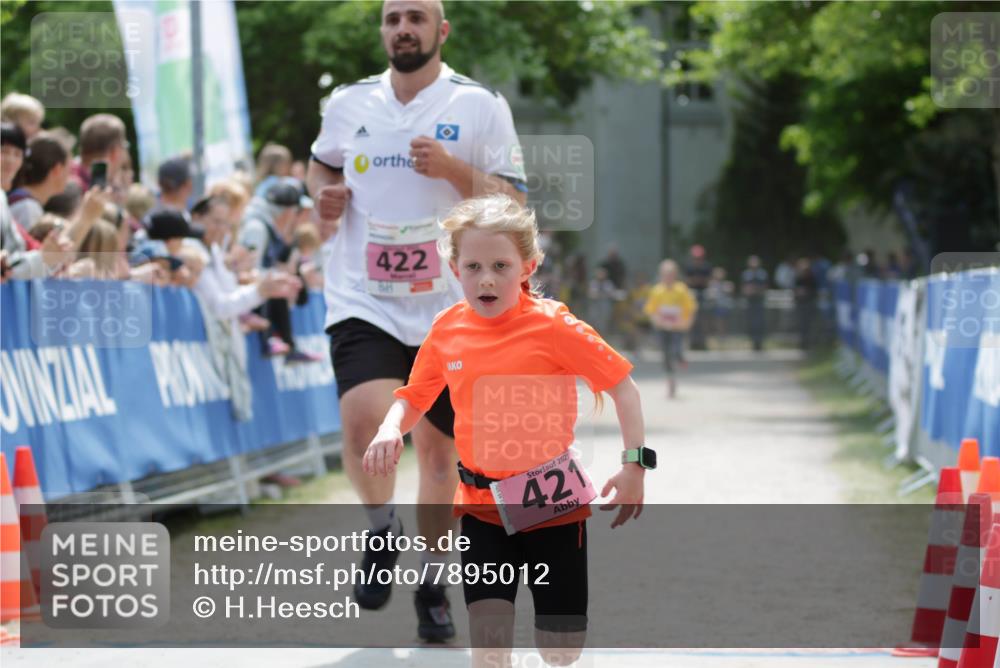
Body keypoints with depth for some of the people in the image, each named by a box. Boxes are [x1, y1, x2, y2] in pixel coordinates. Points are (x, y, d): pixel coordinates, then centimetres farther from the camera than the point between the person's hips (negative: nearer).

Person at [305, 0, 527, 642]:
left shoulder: (480, 105, -2)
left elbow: (515, 204, -4)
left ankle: (431, 585, 26)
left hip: (448, 309, 0)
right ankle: (382, 531, 5)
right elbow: (322, 163, 26)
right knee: (364, 422, -24)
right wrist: (325, 193, 3)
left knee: (438, 451, 7)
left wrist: (453, 170, -19)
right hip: (364, 301, 1)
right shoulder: (349, 103, 6)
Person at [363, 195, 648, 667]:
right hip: (481, 508, 2)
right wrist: (390, 429, -10)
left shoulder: (552, 325, -13)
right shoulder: (446, 331, -2)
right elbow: (414, 397, 12)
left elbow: (622, 385, -8)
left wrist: (634, 466, -14)